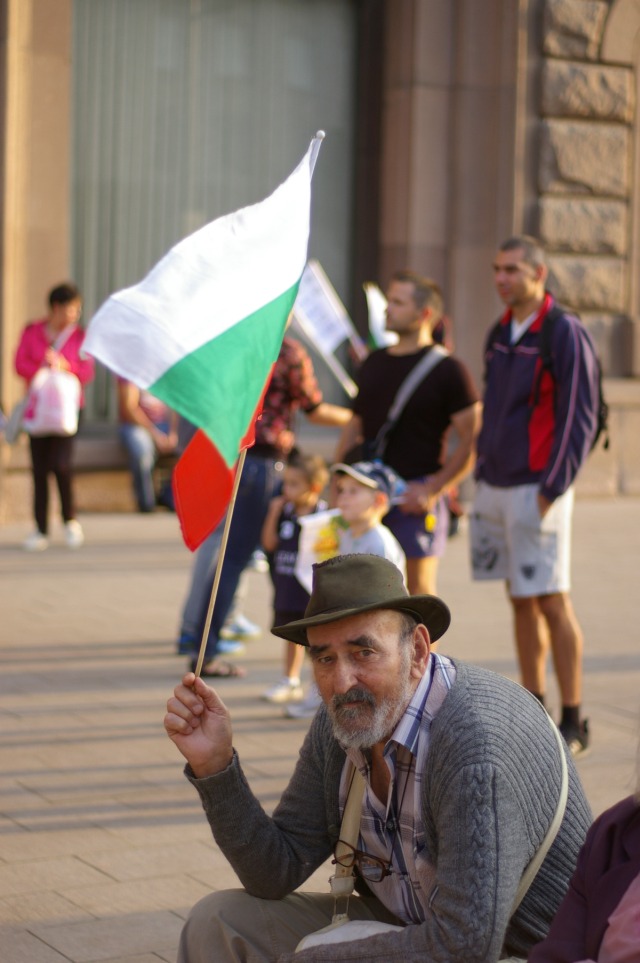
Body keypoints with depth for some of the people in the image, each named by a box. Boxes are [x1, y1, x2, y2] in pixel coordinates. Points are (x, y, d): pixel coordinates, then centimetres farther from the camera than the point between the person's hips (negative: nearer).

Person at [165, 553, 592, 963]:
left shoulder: (479, 741, -31)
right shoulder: (341, 722, -5)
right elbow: (276, 873, 1)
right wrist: (214, 762, -14)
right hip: (406, 929, 8)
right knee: (216, 923, 2)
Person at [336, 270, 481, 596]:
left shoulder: (446, 370, -5)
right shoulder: (373, 363, 15)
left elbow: (472, 440, -10)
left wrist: (432, 488, -17)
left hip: (415, 494, -6)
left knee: (419, 591, -2)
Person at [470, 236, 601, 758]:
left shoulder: (564, 333, -10)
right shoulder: (501, 332, 13)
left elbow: (579, 418, -13)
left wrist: (552, 490, -16)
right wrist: (482, 472, 15)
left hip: (537, 489, -7)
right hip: (497, 487, 7)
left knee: (551, 601, -5)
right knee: (521, 602, 10)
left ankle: (574, 723, 2)